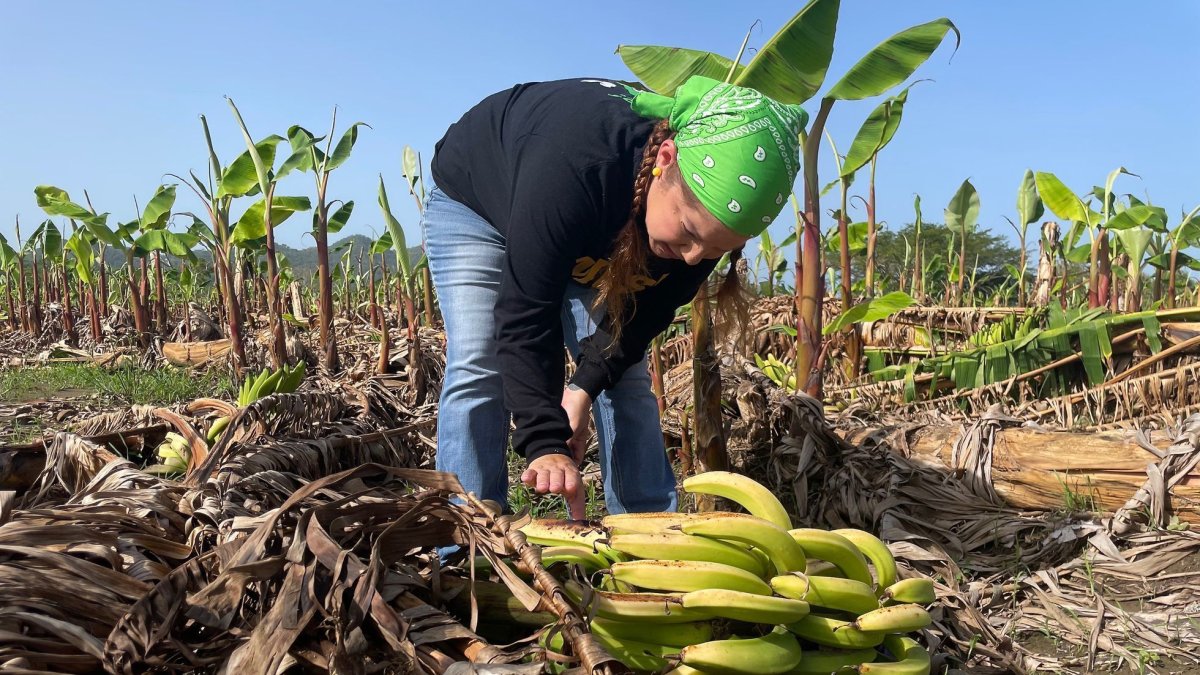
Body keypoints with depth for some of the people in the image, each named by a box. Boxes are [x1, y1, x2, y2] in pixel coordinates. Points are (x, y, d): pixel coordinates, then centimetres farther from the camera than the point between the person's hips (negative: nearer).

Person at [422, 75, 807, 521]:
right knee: (478, 371, -21)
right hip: (473, 204, -4)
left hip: (592, 242, 5)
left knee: (625, 376, -4)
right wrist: (546, 443, -50)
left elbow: (646, 309, -14)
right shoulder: (572, 165, -47)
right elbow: (526, 313, -44)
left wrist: (586, 386, -27)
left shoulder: (711, 211, -27)